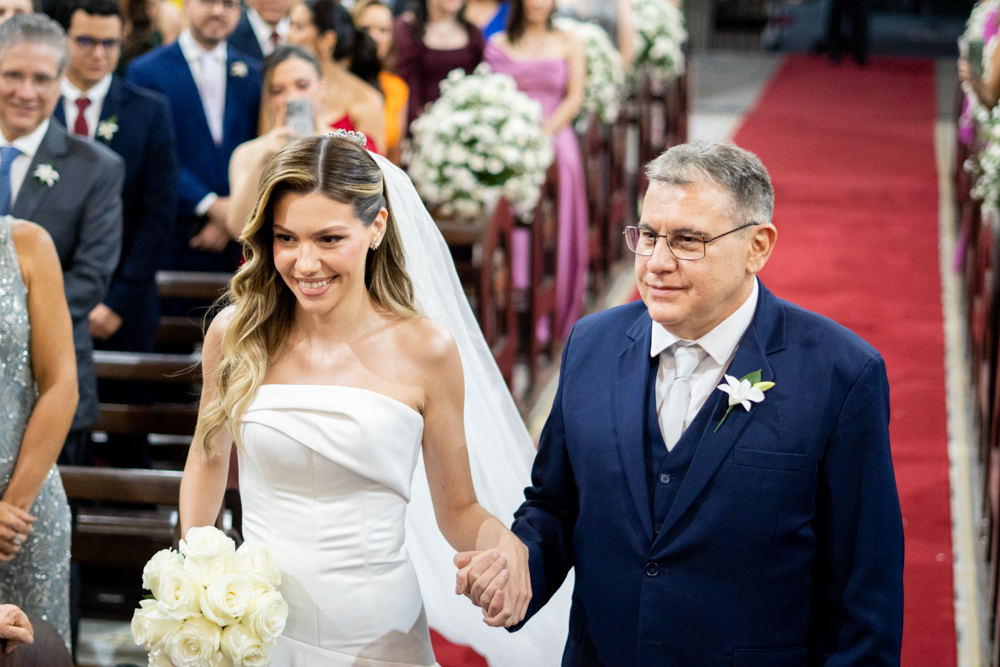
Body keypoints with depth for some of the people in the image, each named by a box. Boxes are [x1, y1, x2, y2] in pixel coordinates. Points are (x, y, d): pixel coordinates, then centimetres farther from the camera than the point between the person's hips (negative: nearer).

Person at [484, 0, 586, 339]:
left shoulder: (568, 43, 9)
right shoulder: (499, 44, 10)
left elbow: (574, 99, 2)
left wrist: (544, 133, -11)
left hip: (555, 143, 0)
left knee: (554, 234, -2)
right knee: (511, 232, -7)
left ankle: (552, 317, 5)